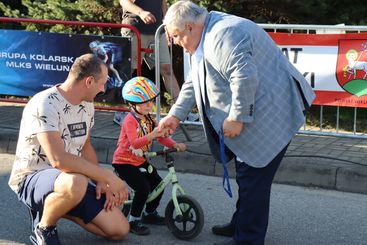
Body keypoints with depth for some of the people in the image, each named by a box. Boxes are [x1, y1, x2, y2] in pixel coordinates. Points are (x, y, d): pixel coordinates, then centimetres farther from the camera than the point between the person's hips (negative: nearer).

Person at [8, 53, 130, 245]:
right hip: (31, 179, -8)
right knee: (75, 183, -42)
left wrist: (101, 181, -1)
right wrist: (108, 176, -29)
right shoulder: (45, 105, -24)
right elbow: (59, 160, -34)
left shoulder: (86, 105, 4)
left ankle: (55, 208, 17)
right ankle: (44, 228, -10)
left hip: (71, 177, 8)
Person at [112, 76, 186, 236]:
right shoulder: (130, 120, -22)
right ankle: (133, 221, -6)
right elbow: (135, 143, -35)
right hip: (124, 162, -8)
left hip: (140, 161, 8)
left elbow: (161, 137, 5)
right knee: (143, 188, -22)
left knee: (158, 184, 3)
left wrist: (175, 145, -13)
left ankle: (150, 213, 26)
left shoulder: (148, 120, 6)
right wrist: (151, 135, -50)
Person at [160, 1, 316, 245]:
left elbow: (244, 77, -30)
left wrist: (236, 118, -24)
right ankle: (241, 224, 34)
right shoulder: (205, 39, 13)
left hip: (271, 114, -11)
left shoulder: (223, 35, -22)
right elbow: (194, 84, 18)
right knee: (246, 173, 20)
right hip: (253, 114, 11)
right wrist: (175, 115, 12)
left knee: (253, 177, -6)